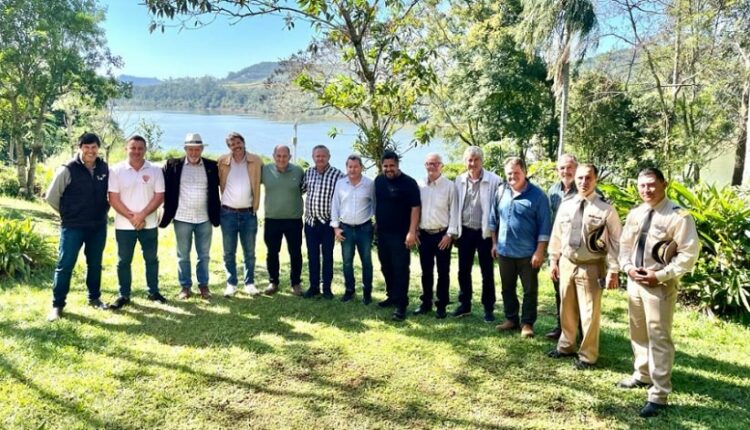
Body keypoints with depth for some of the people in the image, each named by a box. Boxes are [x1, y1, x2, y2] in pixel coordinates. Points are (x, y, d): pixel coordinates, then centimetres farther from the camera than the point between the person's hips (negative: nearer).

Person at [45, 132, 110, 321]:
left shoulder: (105, 169, 0)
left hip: (99, 226, 4)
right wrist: (68, 213, 4)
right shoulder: (67, 170, -11)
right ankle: (57, 305, 10)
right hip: (73, 226, -4)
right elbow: (51, 197, -4)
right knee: (65, 265, -1)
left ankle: (94, 297, 30)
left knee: (95, 263, 15)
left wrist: (103, 211, 9)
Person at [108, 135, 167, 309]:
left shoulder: (155, 170, -1)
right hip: (124, 225, -1)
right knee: (124, 261, 8)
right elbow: (113, 199, -7)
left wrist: (141, 215, -15)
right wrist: (131, 217, -15)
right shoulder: (116, 170, -3)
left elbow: (159, 196, -5)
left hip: (149, 224, 1)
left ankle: (153, 292, 25)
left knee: (152, 259, 11)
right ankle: (124, 295, 20)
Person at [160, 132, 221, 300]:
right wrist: (168, 211, -7)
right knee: (183, 255, 9)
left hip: (204, 219, 1)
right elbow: (163, 186, -1)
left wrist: (216, 214, -1)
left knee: (204, 255, 10)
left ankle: (203, 285, 22)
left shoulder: (212, 166, 1)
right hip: (182, 218, -1)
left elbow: (217, 188, 6)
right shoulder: (173, 165, -2)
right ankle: (185, 286, 20)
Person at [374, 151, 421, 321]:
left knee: (400, 268, -5)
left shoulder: (409, 183, -10)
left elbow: (415, 208, -13)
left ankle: (401, 304, 0)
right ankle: (391, 296, 30)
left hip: (400, 234, -6)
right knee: (386, 267, 14)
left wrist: (412, 232, -20)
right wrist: (376, 224, 14)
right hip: (382, 232, 6)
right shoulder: (378, 180, 8)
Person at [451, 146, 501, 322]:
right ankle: (464, 305, 26)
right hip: (465, 232, 4)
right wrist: (454, 230, 7)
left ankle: (488, 308, 18)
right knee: (463, 271, 12)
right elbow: (455, 206, 8)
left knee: (487, 272, 6)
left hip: (485, 232, -4)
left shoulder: (493, 180, -10)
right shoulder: (459, 180, 3)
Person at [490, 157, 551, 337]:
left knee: (530, 290, 6)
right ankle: (511, 319, 30)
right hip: (505, 251, 5)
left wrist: (539, 251, -14)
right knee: (507, 288, 15)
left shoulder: (537, 195, -10)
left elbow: (544, 226, -10)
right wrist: (494, 243, 11)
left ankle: (527, 323, 18)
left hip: (528, 252, -4)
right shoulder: (501, 192, 3)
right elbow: (494, 219, 12)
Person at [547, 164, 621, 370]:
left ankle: (587, 355, 22)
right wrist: (553, 260, 9)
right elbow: (557, 234, 10)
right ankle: (566, 346, 38)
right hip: (566, 263, 5)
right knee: (567, 309, 18)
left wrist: (613, 270, -11)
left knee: (589, 313, 4)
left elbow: (615, 242, -8)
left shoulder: (606, 209, -10)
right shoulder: (566, 206, 3)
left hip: (591, 266, -4)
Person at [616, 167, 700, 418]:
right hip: (634, 281, 7)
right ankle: (642, 375, 39)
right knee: (638, 333, 19)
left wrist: (660, 276, -19)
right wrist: (627, 267, -2)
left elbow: (689, 254, -15)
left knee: (659, 339, -2)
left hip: (660, 285, -7)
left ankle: (659, 395, 8)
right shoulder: (635, 214, 6)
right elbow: (625, 244, 15)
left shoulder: (679, 216, -14)